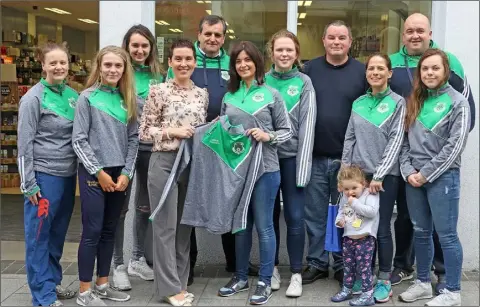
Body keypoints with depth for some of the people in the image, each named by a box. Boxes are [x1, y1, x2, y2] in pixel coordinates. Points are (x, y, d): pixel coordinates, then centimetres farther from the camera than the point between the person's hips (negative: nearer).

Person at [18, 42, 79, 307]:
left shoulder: (73, 95, 7)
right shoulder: (34, 98, -10)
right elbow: (24, 144, -10)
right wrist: (29, 184, -12)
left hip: (68, 174, 6)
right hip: (44, 175, -6)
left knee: (58, 233, 16)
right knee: (39, 236, 3)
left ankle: (52, 281, 31)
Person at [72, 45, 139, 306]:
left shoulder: (127, 99, 8)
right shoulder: (88, 97, -4)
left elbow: (133, 138, 6)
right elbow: (79, 140, -8)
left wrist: (126, 173, -3)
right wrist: (98, 172, -12)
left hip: (120, 173, 5)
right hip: (93, 173, -5)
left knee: (109, 231, 12)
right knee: (92, 231, -2)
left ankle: (102, 284, 23)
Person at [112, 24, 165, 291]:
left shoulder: (159, 76, 7)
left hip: (151, 147, 4)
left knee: (146, 205, 14)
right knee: (120, 205, 3)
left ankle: (138, 259, 30)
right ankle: (119, 264, 15)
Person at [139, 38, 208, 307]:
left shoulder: (202, 94, 10)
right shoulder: (159, 91, -4)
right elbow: (144, 131, -5)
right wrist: (173, 131, -16)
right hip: (165, 163, -5)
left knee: (185, 225, 12)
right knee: (166, 226, 0)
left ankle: (181, 282, 24)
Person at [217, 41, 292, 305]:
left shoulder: (271, 94, -2)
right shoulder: (229, 96, 9)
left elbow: (287, 131, -2)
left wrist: (268, 136, -18)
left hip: (264, 169, -4)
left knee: (263, 226, 3)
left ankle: (265, 281, 15)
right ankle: (240, 277, 27)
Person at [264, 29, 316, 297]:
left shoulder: (304, 83, 2)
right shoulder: (262, 81, 6)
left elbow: (307, 126, -3)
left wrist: (302, 167, -9)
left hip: (293, 157, -2)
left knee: (295, 216, -2)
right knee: (269, 214, 9)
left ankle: (296, 274, 11)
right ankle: (272, 268, 24)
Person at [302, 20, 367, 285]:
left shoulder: (362, 72, 2)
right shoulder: (310, 69, 5)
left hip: (348, 157, -1)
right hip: (315, 156, 1)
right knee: (315, 214, 9)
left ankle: (343, 265, 23)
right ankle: (317, 263, 23)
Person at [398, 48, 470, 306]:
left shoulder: (457, 102, -4)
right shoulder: (414, 101, 12)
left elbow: (455, 145, -11)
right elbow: (405, 140, 10)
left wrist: (426, 174, -13)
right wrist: (408, 171, -4)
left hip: (442, 177, -5)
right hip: (413, 178, 5)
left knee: (446, 235, -1)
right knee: (421, 232, 13)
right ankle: (423, 283, 27)